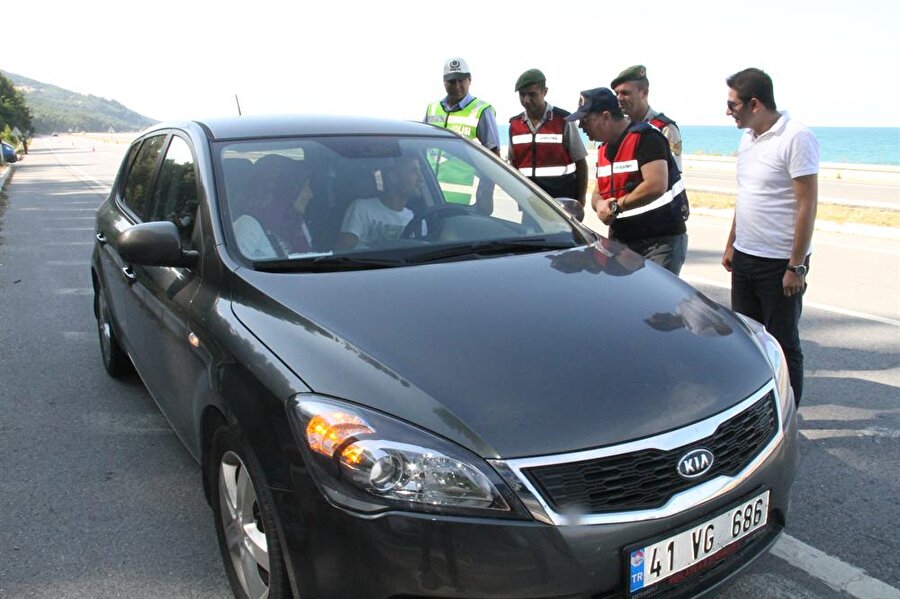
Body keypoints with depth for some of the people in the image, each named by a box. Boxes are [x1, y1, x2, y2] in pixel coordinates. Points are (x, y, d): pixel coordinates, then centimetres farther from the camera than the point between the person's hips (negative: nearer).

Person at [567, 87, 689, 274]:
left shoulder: (646, 137, -12)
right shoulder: (604, 150, 15)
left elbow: (656, 186, -25)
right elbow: (598, 193, 18)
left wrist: (616, 206, -17)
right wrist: (600, 205, -7)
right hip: (620, 241, 8)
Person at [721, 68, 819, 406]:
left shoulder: (796, 139, -16)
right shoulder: (748, 138, 10)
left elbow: (807, 206, -18)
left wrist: (796, 266, -19)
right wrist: (731, 245, 18)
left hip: (780, 263, -8)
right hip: (745, 257, 8)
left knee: (783, 343, 3)